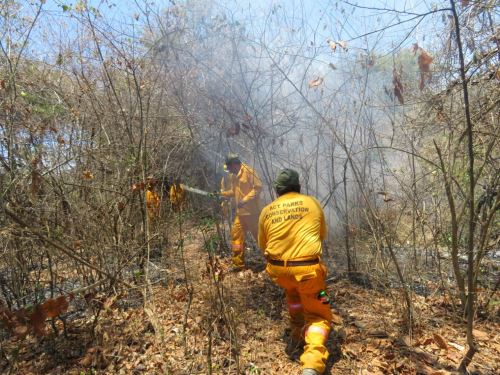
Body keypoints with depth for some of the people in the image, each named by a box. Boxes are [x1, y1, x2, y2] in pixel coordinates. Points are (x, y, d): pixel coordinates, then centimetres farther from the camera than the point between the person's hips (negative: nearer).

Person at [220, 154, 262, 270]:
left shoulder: (248, 171, -14)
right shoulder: (234, 176, 12)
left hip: (252, 211, -8)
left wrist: (245, 200, -23)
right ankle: (238, 263, 19)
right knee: (236, 234, 8)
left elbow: (258, 187, -18)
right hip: (240, 212, 8)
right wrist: (221, 193, 7)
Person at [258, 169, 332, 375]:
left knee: (292, 291, 36)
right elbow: (322, 234, 17)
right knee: (319, 316, 15)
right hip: (307, 268, -2)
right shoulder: (312, 202, 3)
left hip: (277, 269, 3)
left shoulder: (267, 210, 5)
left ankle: (297, 333, 42)